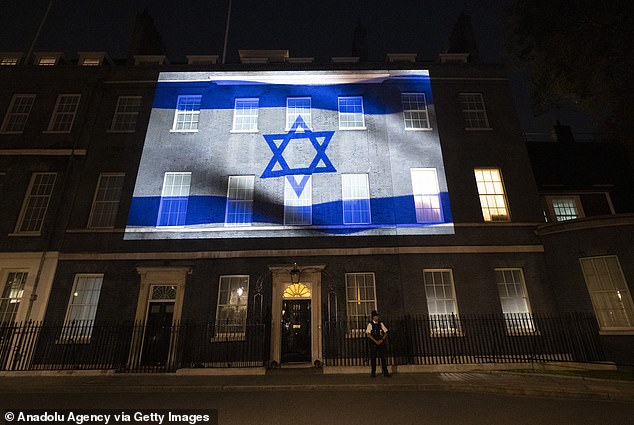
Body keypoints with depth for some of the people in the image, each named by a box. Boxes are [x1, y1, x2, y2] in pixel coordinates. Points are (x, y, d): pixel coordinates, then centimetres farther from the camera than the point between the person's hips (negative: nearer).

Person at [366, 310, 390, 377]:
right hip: (373, 343, -2)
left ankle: (385, 372, 10)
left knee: (384, 357, 0)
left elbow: (385, 333, 6)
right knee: (373, 358, 1)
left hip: (381, 343, 3)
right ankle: (373, 373, 13)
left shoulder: (381, 324, 7)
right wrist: (376, 341, -15)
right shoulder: (370, 324, -2)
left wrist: (382, 340, -9)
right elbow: (368, 334, -8)